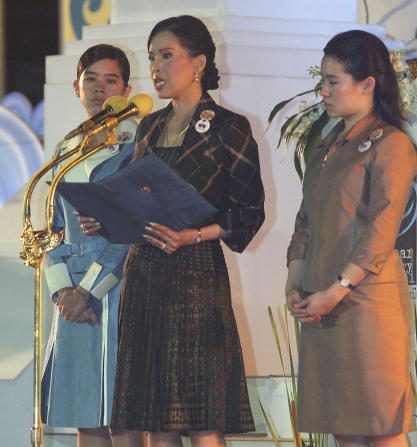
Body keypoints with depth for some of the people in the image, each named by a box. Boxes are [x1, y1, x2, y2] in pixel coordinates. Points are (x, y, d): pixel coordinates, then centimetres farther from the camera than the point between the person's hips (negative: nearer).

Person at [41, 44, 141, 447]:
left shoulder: (138, 145, -1)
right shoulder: (67, 151, 19)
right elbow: (55, 228, 17)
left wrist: (89, 289, -12)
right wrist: (62, 288, 0)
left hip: (120, 288, -6)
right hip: (74, 294, 6)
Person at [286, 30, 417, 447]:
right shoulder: (326, 148, 20)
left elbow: (380, 233, -13)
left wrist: (335, 293, -16)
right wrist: (294, 284, 5)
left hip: (366, 299, -8)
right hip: (320, 305, 8)